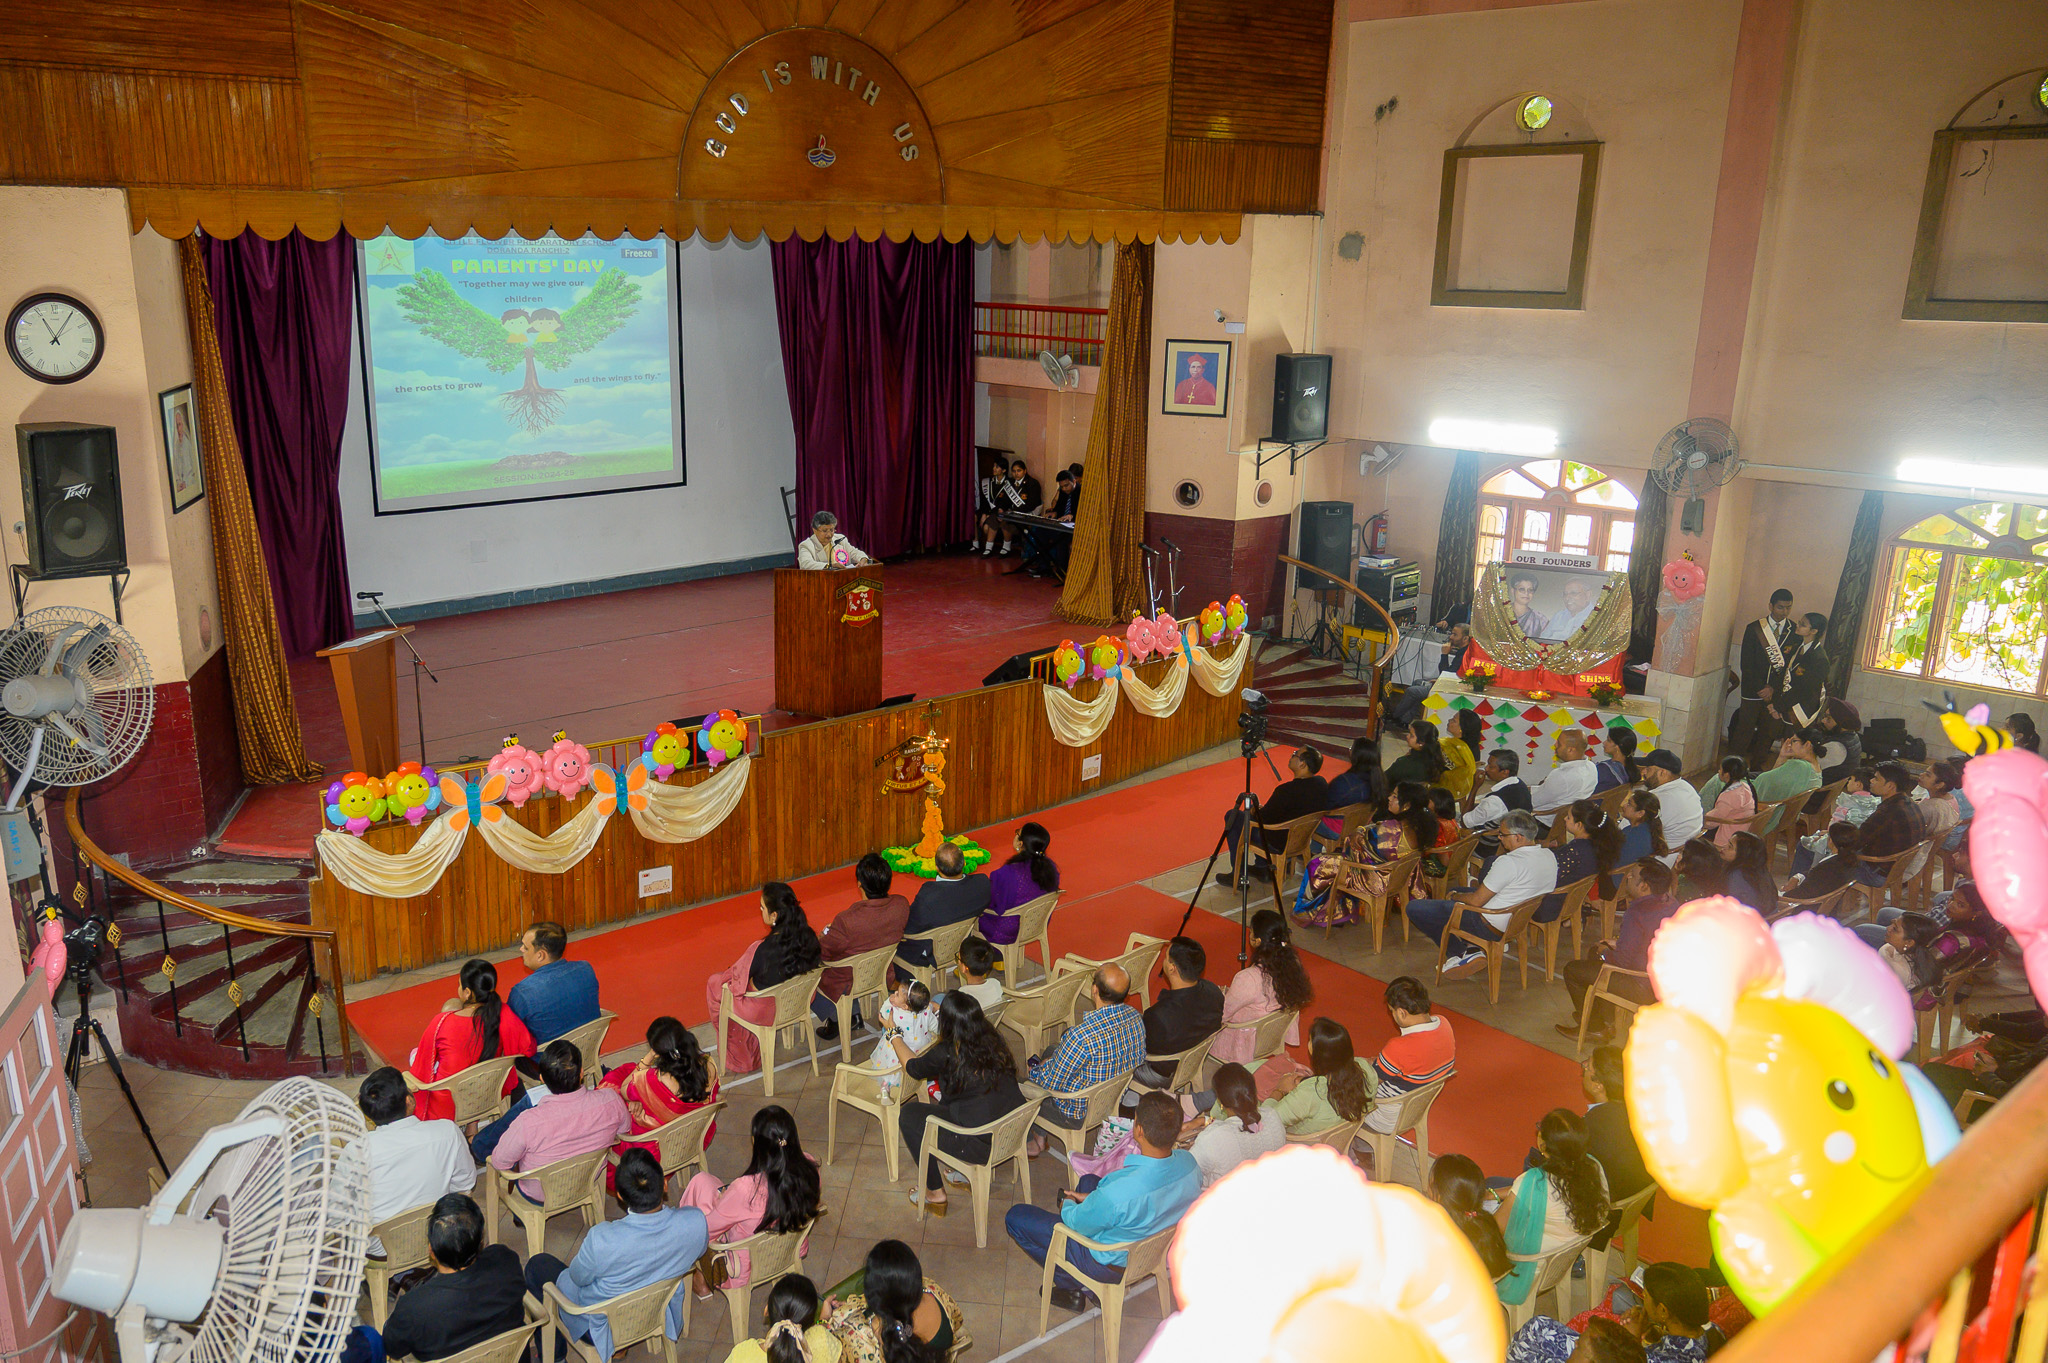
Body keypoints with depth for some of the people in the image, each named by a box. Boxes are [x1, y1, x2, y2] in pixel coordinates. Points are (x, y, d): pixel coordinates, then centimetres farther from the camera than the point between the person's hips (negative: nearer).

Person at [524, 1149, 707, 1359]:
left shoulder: (601, 1239, -38)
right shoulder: (696, 1222, -30)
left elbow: (578, 1278, -15)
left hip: (605, 1328, -4)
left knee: (538, 1265, 19)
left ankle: (553, 1356, 34)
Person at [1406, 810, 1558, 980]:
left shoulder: (1509, 862, -28)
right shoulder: (1549, 855, -2)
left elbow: (1476, 901, -21)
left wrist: (1454, 896, 0)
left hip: (1492, 926, -10)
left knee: (1414, 907, -9)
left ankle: (1464, 953, 2)